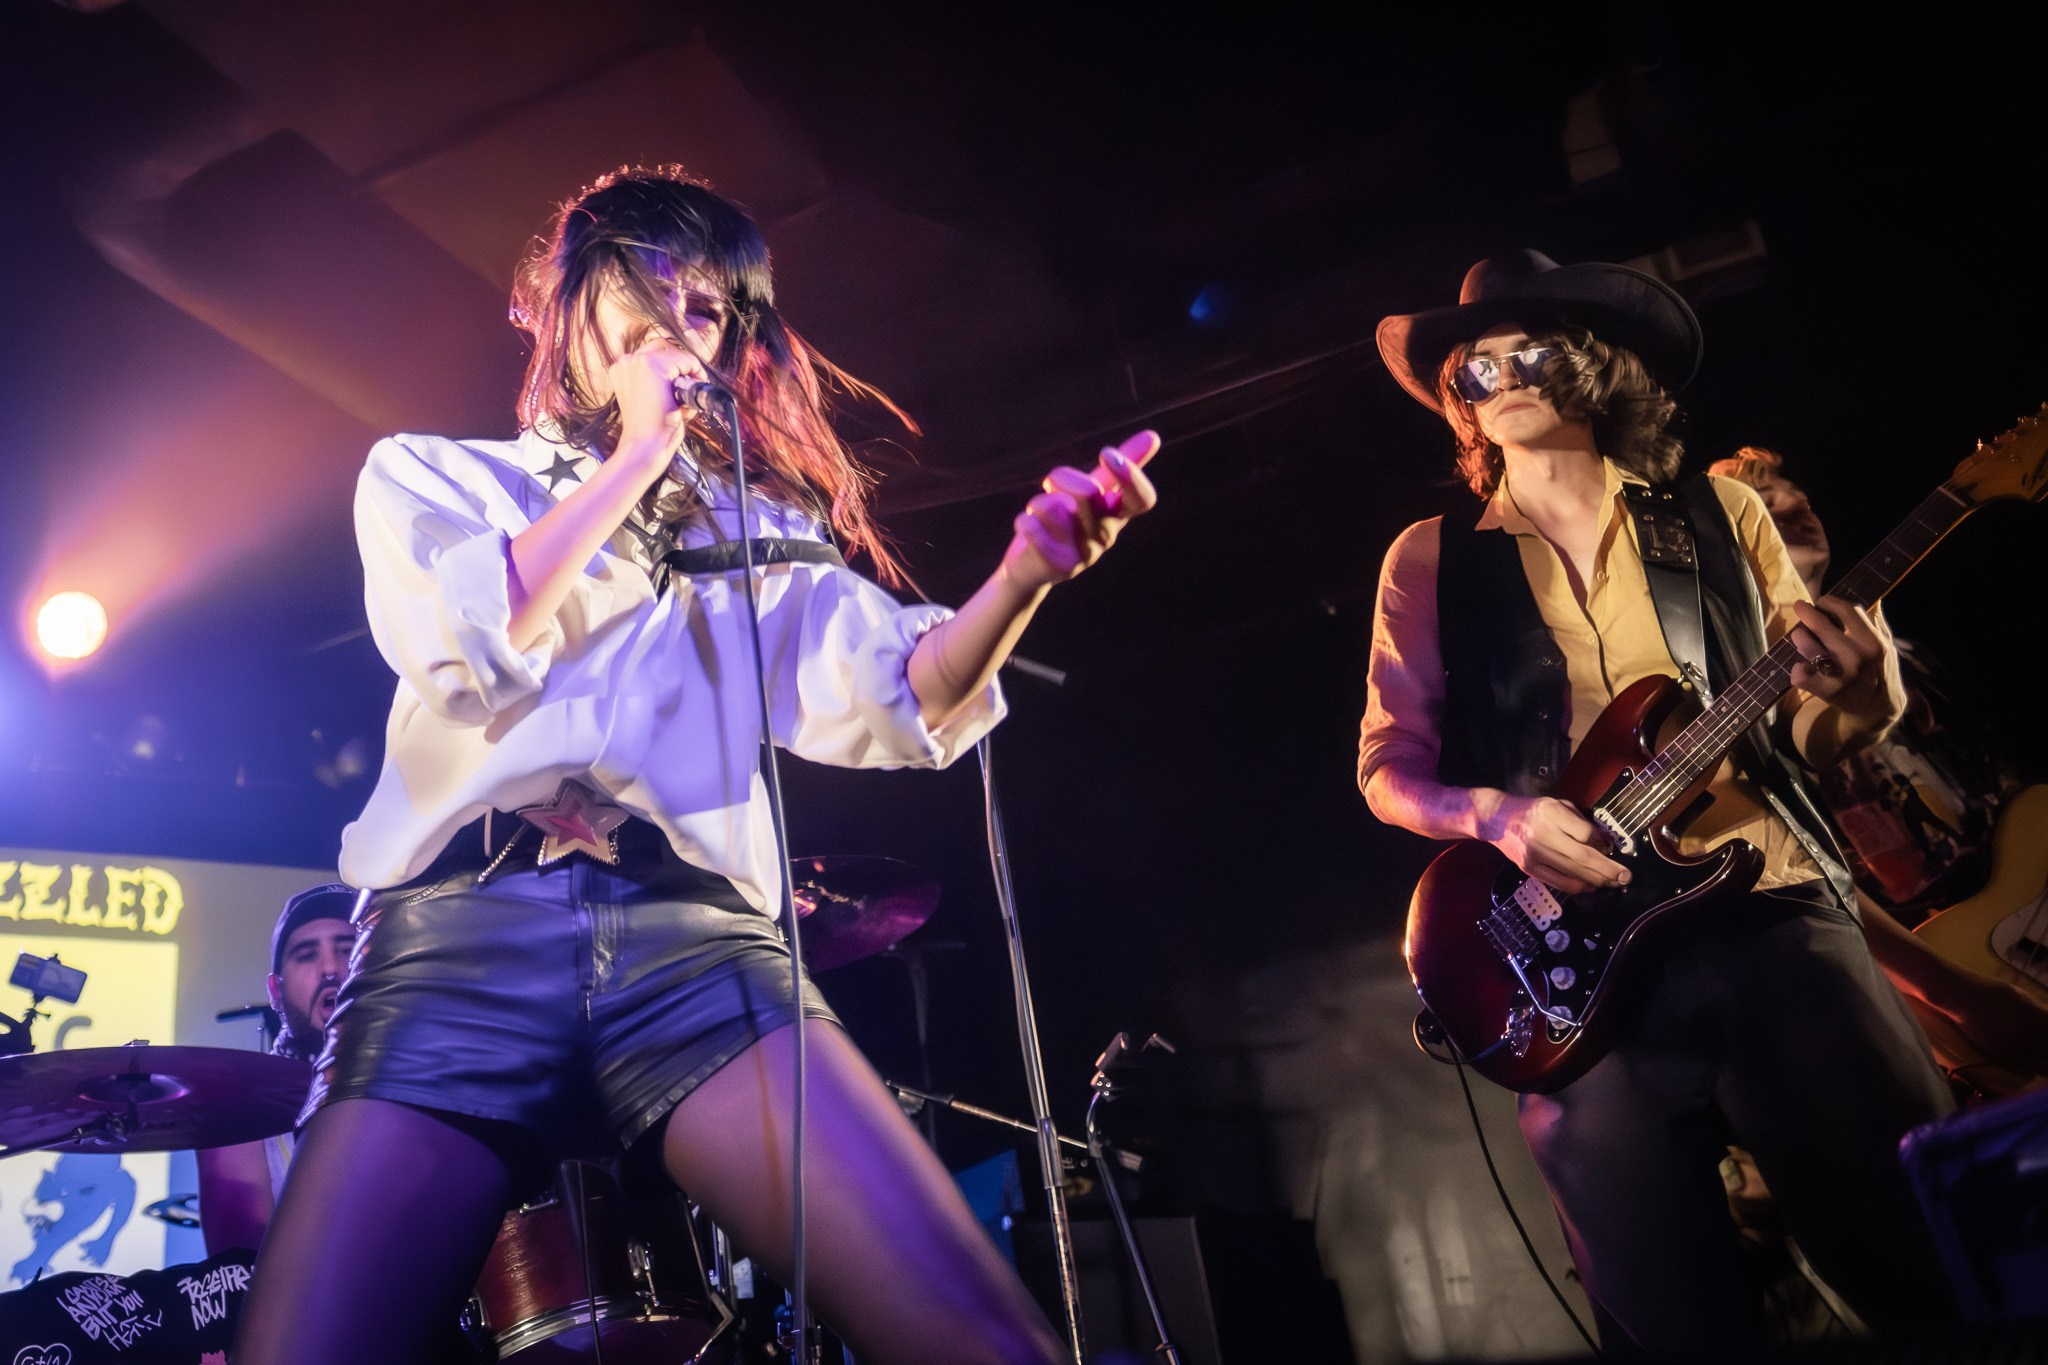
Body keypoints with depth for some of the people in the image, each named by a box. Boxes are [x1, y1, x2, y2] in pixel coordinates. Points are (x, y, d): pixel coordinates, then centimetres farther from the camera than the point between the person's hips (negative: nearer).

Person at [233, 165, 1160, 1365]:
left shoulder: (756, 526, 21)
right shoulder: (428, 476, 20)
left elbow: (900, 704, 4)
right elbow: (469, 654, -3)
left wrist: (1030, 566, -15)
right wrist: (637, 454, 5)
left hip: (698, 933, 0)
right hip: (463, 938, 1)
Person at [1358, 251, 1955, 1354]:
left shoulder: (1715, 512, 12)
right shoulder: (1431, 559, 7)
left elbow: (1803, 729, 13)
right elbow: (1389, 766, 5)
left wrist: (1859, 691, -9)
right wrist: (1498, 816, -14)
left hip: (1770, 905, 2)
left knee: (1932, 1254, 1)